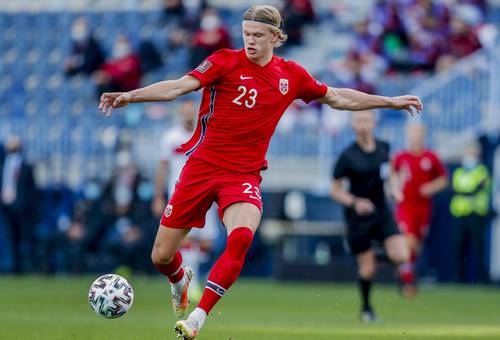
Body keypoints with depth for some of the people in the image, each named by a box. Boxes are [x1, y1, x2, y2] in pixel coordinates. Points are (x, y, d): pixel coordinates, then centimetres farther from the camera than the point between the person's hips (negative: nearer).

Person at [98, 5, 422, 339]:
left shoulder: (292, 75, 5)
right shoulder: (226, 61, -6)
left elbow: (339, 98, 19)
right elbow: (178, 87, -18)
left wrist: (391, 102, 21)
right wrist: (130, 95, -33)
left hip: (244, 174, 1)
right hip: (201, 168, -1)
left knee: (242, 237, -31)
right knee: (161, 256, 3)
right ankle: (181, 282, 42)